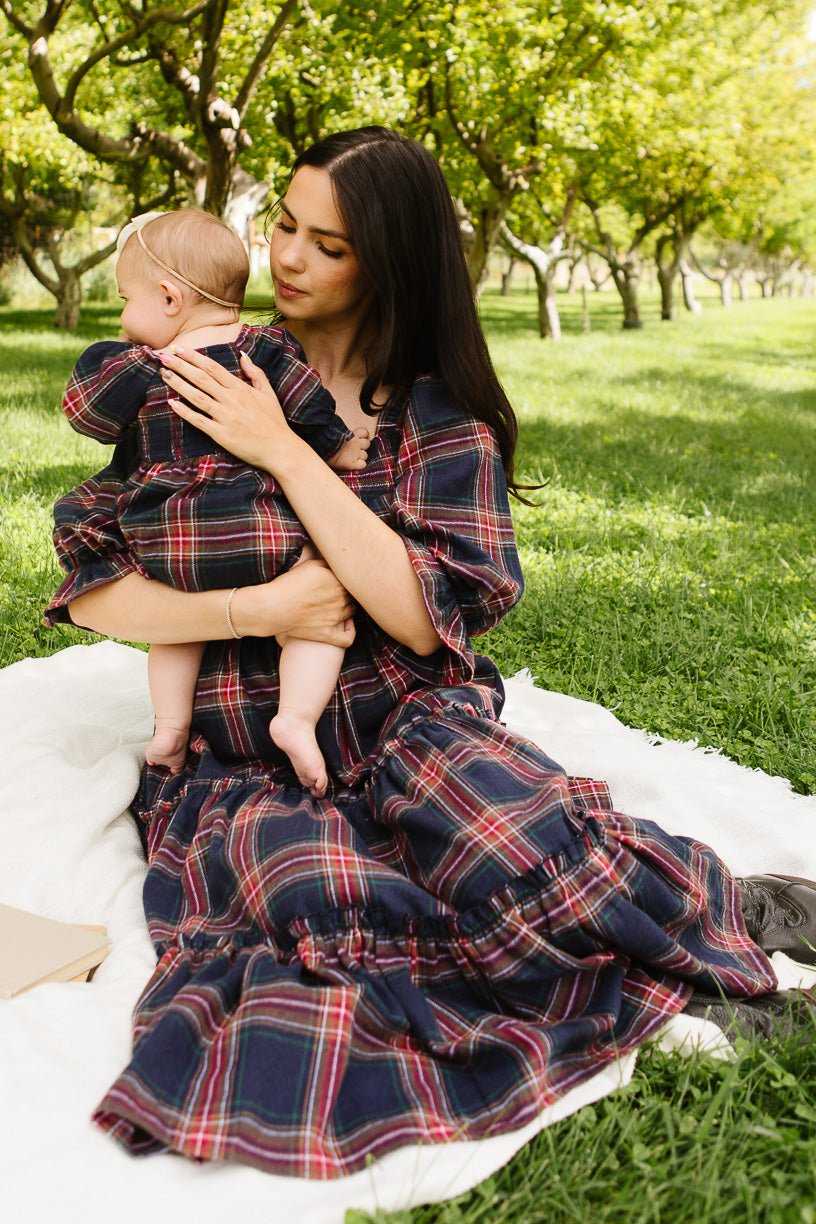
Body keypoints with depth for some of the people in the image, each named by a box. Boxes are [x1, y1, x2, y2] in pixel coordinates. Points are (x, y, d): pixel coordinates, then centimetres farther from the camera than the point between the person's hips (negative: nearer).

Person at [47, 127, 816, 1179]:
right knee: (323, 902, -32)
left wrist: (285, 455, -15)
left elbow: (427, 617, -13)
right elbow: (89, 591, 1)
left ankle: (703, 914, -3)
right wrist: (251, 610, -16)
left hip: (405, 724, -1)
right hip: (244, 758, 2)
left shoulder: (442, 416, 2)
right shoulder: (200, 394, 6)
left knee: (517, 854, -35)